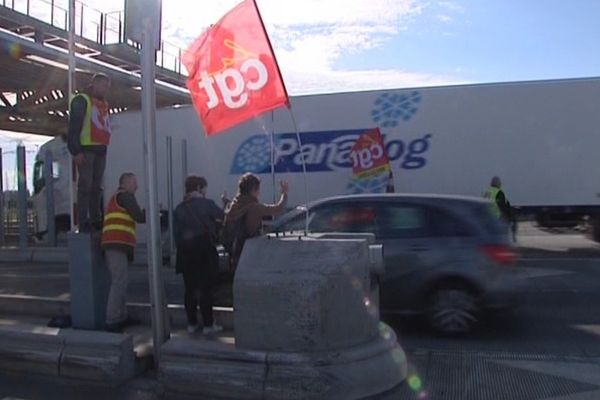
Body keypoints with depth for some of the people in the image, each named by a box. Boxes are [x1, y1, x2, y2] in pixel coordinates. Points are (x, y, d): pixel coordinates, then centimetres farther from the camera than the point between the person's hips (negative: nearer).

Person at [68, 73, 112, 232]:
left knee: (97, 187, 8)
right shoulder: (81, 101, -2)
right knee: (85, 185, -9)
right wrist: (76, 151, -17)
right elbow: (74, 127, -10)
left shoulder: (103, 104, 22)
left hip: (100, 150, 8)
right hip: (86, 149, -8)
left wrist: (104, 148, 15)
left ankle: (96, 220, 13)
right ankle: (83, 222, -9)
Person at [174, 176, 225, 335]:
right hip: (205, 250, -4)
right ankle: (208, 325, 3)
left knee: (190, 288, 10)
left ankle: (192, 324, 15)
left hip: (185, 251, 4)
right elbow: (223, 218, -1)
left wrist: (181, 248, 11)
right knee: (206, 288, 0)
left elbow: (176, 233, 5)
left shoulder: (179, 209, 7)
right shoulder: (206, 204, -4)